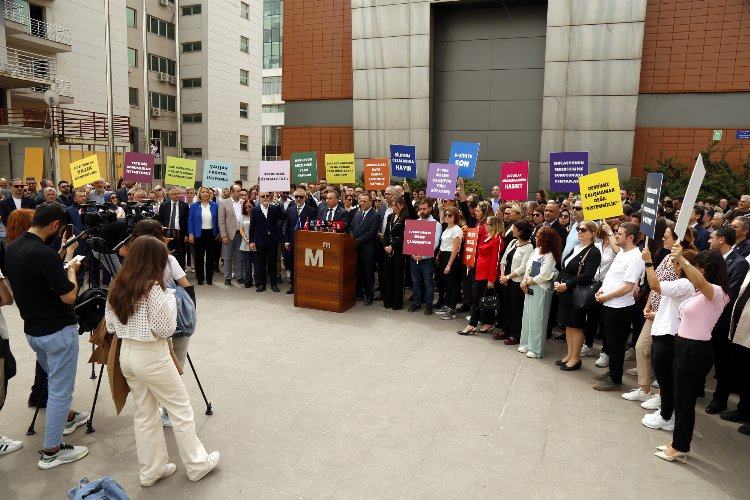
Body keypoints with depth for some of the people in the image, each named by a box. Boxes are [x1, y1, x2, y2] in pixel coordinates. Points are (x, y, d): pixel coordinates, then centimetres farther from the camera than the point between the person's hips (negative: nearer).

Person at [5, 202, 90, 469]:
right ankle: (51, 450, 14)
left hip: (32, 329, 9)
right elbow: (69, 296, -22)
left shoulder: (12, 248, 1)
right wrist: (72, 270, -6)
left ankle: (66, 417, 49)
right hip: (58, 330, -9)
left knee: (56, 381, 29)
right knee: (60, 388, 4)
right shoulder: (44, 254, -26)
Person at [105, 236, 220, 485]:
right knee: (180, 409, 8)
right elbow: (165, 329, -17)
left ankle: (151, 470, 28)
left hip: (126, 354, 8)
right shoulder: (153, 288, -21)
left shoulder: (117, 286, 2)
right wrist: (170, 301, -6)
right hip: (152, 356, -7)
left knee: (144, 413, 17)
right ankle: (197, 464, 20)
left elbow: (110, 326, 8)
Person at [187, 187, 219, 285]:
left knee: (211, 256, 6)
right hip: (199, 234, -1)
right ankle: (200, 278, 15)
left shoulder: (215, 206, 4)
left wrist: (218, 233, 3)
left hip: (211, 234, 1)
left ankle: (209, 278, 15)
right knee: (199, 257, 6)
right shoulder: (194, 206, 1)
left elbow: (217, 220, 7)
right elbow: (190, 221, -1)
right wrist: (190, 234, -8)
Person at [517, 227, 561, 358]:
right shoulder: (536, 251, 7)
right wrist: (525, 281, -5)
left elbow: (543, 276, -18)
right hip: (529, 288, 8)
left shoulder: (549, 255, -15)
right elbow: (528, 267, 10)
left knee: (537, 318, -1)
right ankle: (526, 344, 25)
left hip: (541, 289, -8)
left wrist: (528, 282, -10)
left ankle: (536, 349, 8)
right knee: (527, 316, 13)